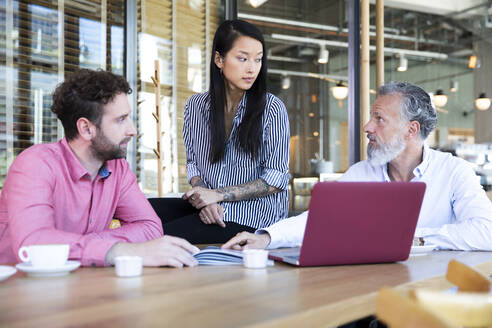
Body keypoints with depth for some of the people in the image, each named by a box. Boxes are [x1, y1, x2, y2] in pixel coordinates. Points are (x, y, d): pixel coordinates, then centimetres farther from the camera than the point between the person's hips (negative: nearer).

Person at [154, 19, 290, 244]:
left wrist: (218, 195, -14)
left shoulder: (272, 109, -6)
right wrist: (204, 200, -10)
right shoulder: (196, 106, 6)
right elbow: (193, 163, 11)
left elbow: (276, 180, -7)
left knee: (163, 235, -26)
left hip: (253, 212, -5)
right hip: (210, 208, 5)